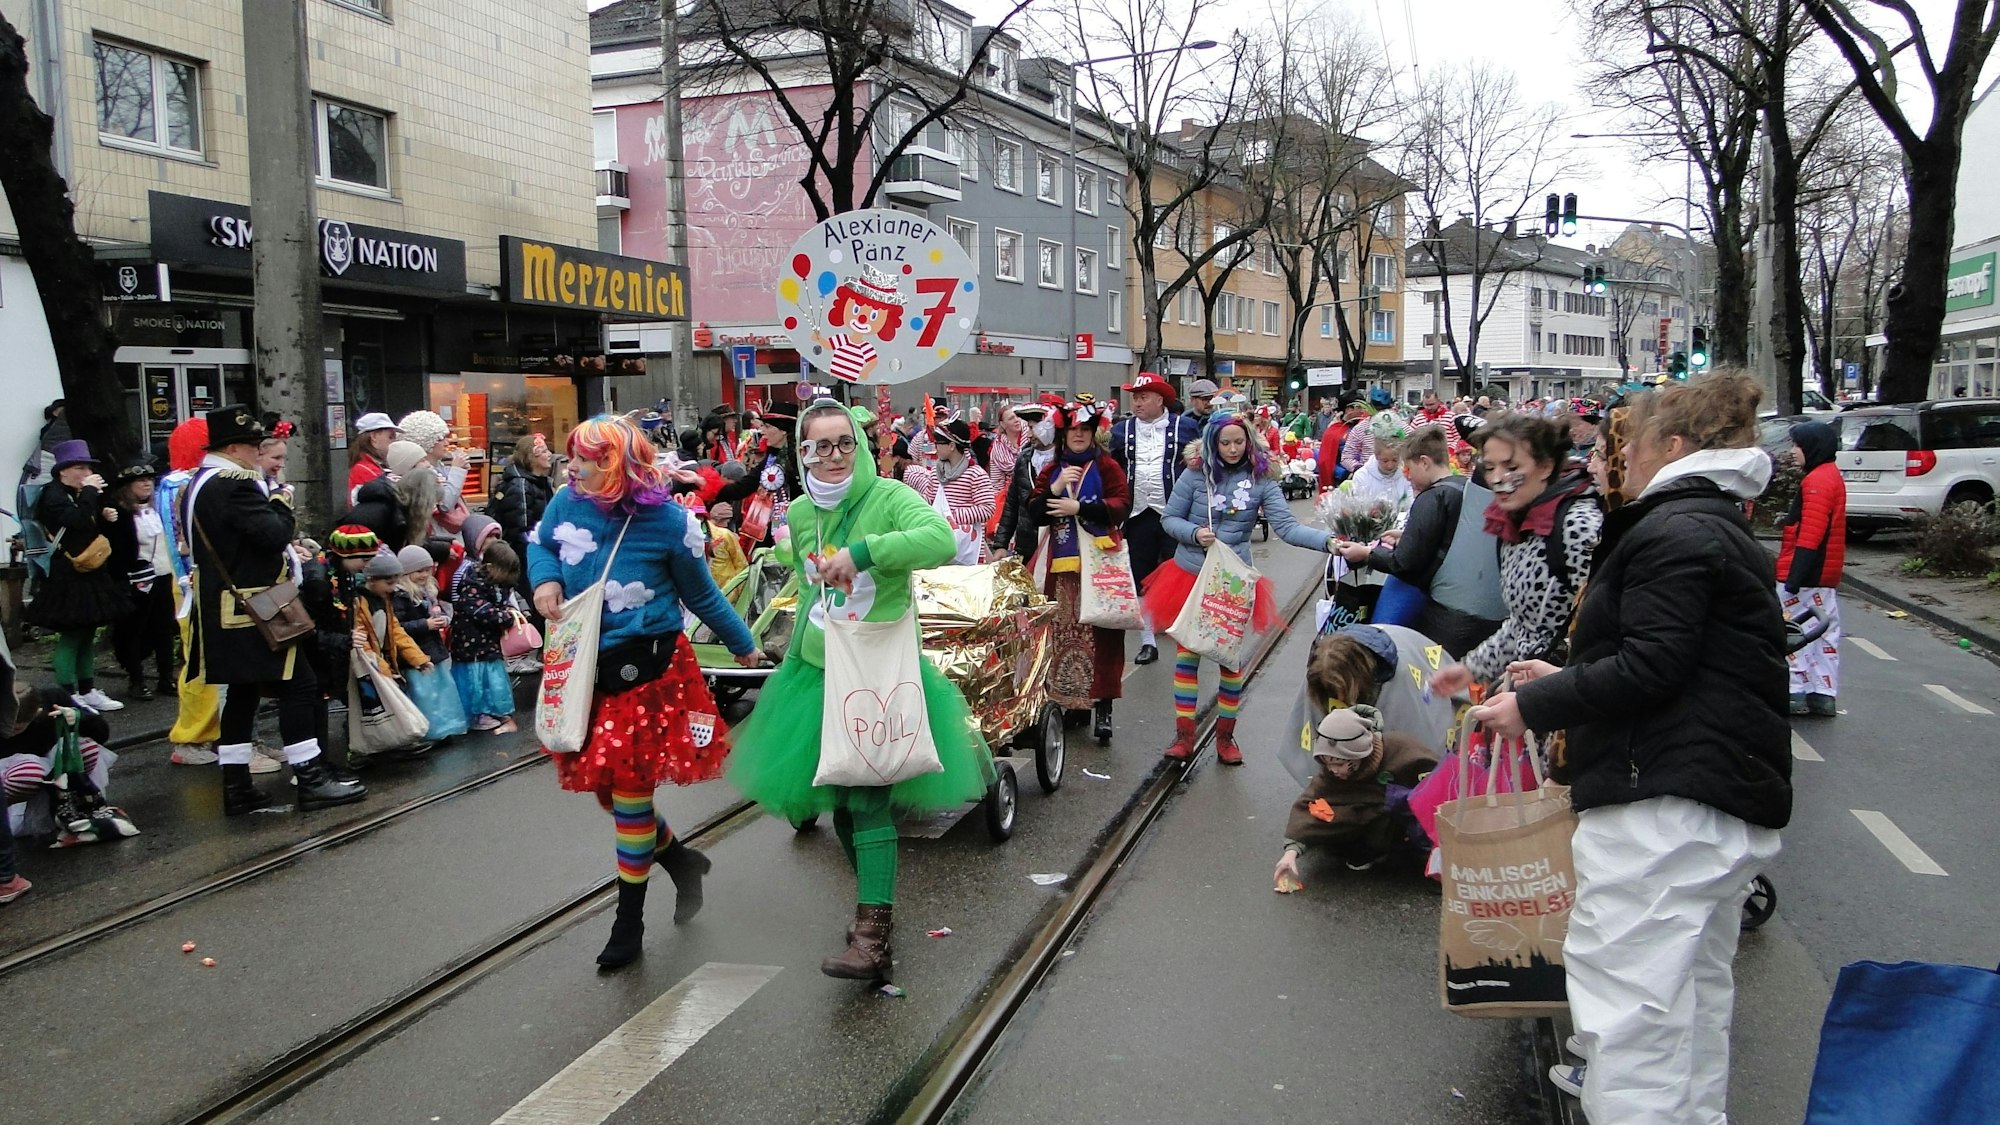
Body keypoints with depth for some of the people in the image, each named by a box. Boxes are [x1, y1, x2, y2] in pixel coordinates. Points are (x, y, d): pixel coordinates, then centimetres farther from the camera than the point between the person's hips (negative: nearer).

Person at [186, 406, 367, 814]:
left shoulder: (198, 485, 15)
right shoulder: (236, 484, -18)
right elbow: (275, 534, -25)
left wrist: (284, 550, 13)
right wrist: (282, 503, -6)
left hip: (220, 612, 10)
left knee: (242, 691, 14)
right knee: (298, 687, -4)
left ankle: (236, 786, 16)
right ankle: (310, 779, -3)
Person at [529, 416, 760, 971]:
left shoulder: (668, 521, -14)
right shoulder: (568, 503, -5)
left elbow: (701, 594, 1)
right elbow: (539, 543, 18)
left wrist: (742, 644, 13)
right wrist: (545, 578, -5)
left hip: (647, 668, -5)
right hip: (584, 663, 5)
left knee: (630, 787, -1)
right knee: (601, 783, 11)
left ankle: (629, 921, 16)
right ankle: (681, 859, 38)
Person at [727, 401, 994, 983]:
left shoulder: (886, 496, -11)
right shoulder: (801, 513, 7)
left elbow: (941, 539, -30)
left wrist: (862, 550, -36)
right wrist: (794, 657, 25)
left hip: (878, 674, -6)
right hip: (817, 671, 6)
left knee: (869, 801, -13)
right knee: (839, 801, 12)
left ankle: (873, 939, -12)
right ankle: (875, 906, 32)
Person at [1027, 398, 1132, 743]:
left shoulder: (1106, 466, 5)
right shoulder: (1052, 470, 15)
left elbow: (1122, 504, -8)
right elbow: (1034, 514, 7)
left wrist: (1079, 508, -15)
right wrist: (1055, 489, -9)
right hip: (1061, 563, 4)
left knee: (1100, 634, -7)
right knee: (1064, 633, 4)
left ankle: (1102, 707, -5)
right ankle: (1070, 701, 14)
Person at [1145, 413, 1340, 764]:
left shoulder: (1260, 481, -5)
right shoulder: (1195, 476, -4)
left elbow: (1287, 527, -14)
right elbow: (1169, 519, 2)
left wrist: (1329, 541, -29)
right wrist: (1195, 534, -17)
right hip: (1190, 575, 0)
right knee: (1187, 654, 5)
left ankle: (1225, 735, 22)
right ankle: (1184, 734, 15)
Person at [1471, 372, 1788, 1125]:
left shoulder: (1672, 532, -12)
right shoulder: (1725, 530, 20)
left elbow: (1651, 666, -21)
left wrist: (1536, 705, -13)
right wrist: (1566, 678, 20)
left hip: (1662, 800, -11)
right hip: (1731, 799, 11)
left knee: (1621, 983, -10)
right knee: (1692, 985, 22)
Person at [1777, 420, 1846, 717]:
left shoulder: (1817, 480, -15)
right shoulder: (1832, 476, 17)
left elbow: (1811, 533, -22)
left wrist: (1795, 575, -24)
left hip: (1808, 573, -10)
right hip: (1826, 574, 10)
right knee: (1824, 633, 11)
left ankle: (1797, 693, -3)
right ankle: (1824, 695, 15)